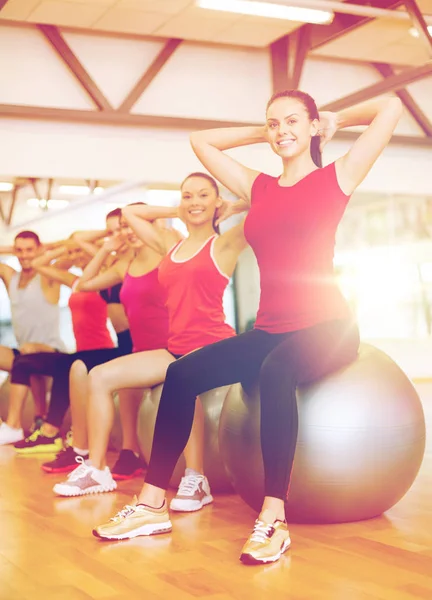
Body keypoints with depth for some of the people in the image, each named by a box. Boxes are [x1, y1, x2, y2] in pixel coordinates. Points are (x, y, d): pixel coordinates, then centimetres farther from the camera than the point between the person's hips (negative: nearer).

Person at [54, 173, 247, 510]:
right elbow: (131, 212, 30)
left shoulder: (224, 244, 0)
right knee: (101, 376, -1)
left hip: (214, 346, -7)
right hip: (177, 349, 7)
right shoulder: (171, 245, 17)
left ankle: (197, 481, -31)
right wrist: (177, 213, 24)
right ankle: (97, 470, 6)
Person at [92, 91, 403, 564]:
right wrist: (262, 134, 23)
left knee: (276, 370, -38)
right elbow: (200, 141, 26)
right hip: (269, 331, 5)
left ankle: (273, 520, -34)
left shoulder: (337, 176, 4)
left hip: (327, 328, -5)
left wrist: (334, 121, 13)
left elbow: (391, 108, -1)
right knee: (182, 373, -15)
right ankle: (152, 506, -9)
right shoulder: (258, 187, 17)